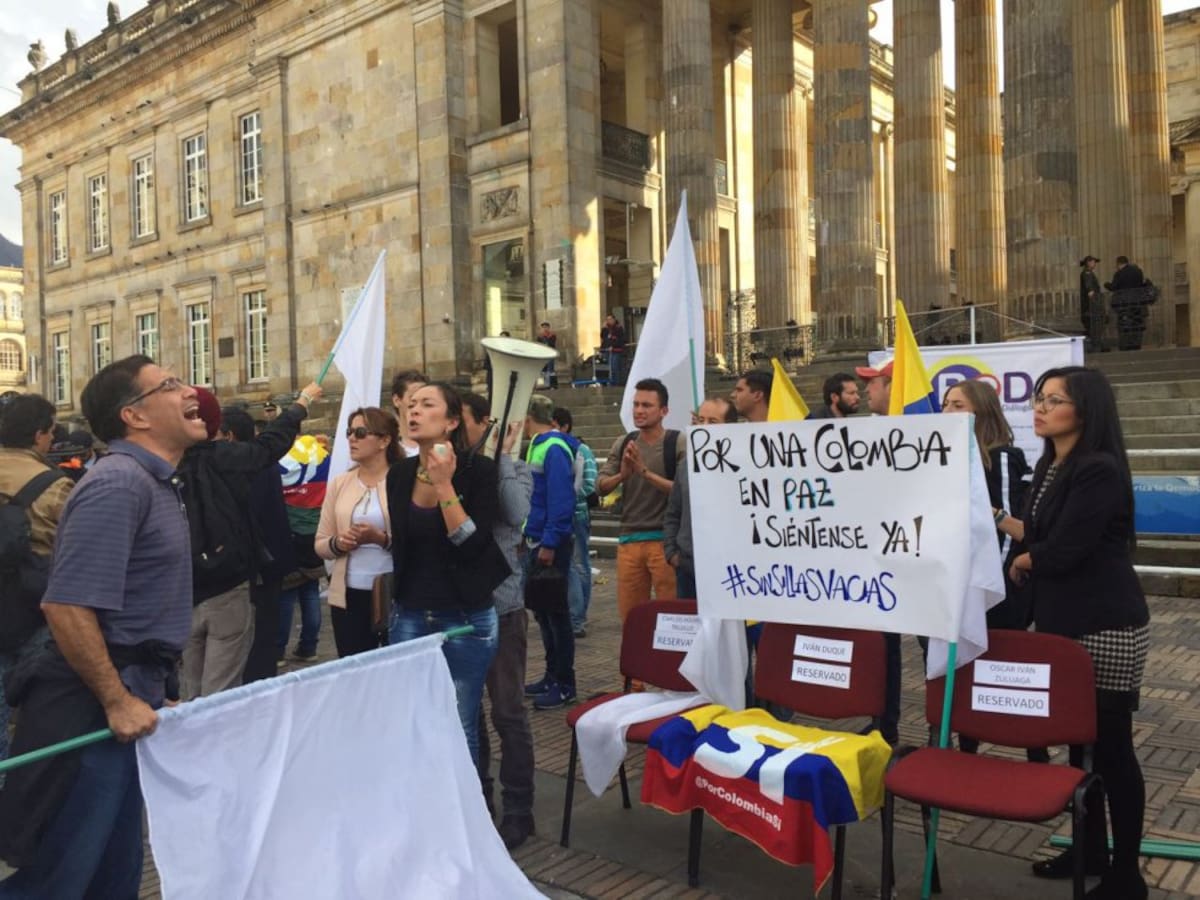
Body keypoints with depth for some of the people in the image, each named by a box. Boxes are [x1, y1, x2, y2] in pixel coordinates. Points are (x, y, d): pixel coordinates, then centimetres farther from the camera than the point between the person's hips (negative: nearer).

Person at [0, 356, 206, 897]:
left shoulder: (155, 483, 13)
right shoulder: (118, 483, -18)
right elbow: (67, 606, -26)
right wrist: (116, 702, -20)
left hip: (128, 697, 10)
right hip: (94, 709, -10)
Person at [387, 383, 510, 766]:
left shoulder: (479, 470, -11)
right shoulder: (399, 473, 3)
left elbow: (473, 545, -19)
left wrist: (444, 485, -22)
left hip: (466, 618, -4)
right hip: (409, 616, 4)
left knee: (460, 729, 5)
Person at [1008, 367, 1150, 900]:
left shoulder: (1098, 470, -18)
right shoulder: (1050, 465, 11)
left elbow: (1062, 551, -21)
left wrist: (1023, 562, -3)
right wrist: (1008, 526, -3)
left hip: (1105, 627, -8)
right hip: (1063, 621, 9)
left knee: (1111, 746, 2)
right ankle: (1090, 850, 31)